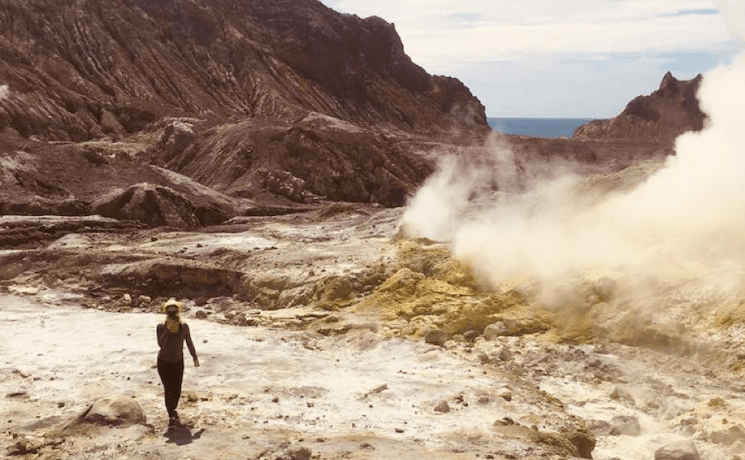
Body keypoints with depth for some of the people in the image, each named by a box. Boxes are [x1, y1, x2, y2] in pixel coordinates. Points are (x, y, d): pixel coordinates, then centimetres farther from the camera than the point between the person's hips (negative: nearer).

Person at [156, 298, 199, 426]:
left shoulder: (184, 326, -11)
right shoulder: (161, 327, -16)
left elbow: (189, 343, 2)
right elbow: (161, 344, -28)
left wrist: (195, 357, 11)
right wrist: (168, 328, -33)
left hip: (178, 362, 2)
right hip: (164, 362, -2)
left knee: (177, 390, 8)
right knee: (168, 390, -6)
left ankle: (173, 409, 37)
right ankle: (171, 416, 10)